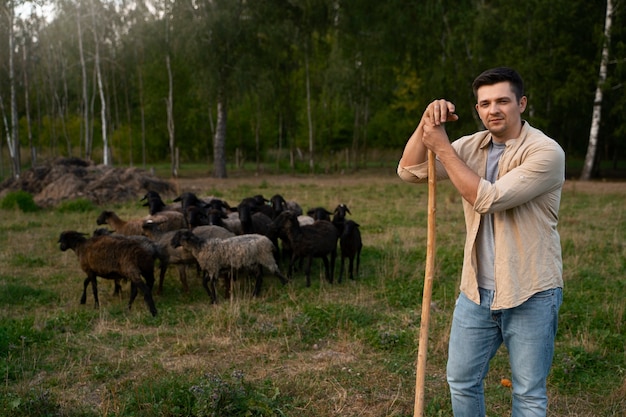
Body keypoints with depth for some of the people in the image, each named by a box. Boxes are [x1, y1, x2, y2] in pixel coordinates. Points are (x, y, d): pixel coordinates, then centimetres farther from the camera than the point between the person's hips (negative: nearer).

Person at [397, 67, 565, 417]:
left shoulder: (545, 151, -16)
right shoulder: (472, 146, 4)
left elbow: (489, 198, -25)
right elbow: (409, 171, -2)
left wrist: (442, 147, -20)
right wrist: (427, 123, -17)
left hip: (531, 295, -5)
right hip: (477, 291, 6)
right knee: (461, 381, 17)